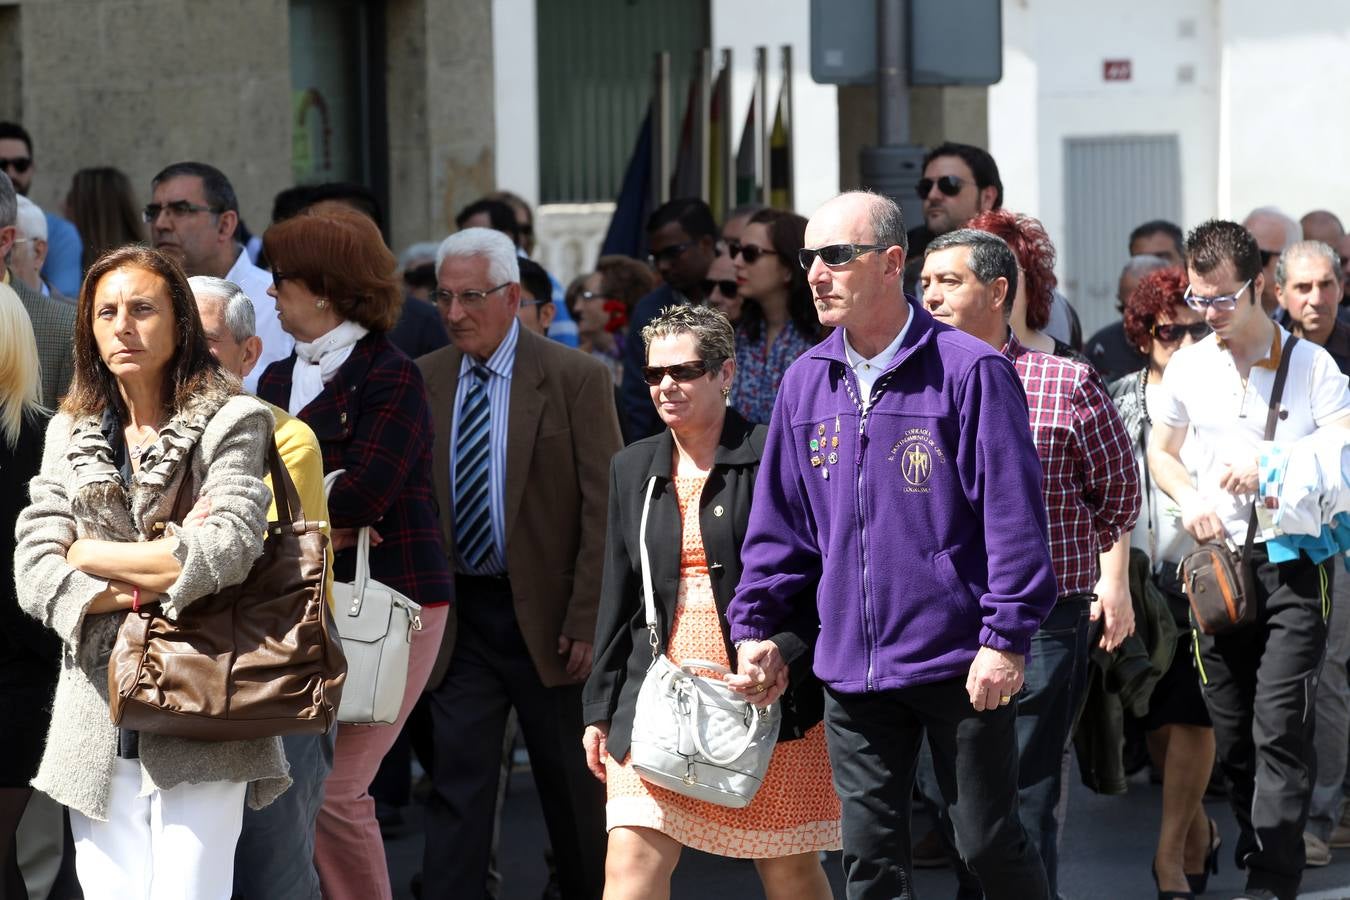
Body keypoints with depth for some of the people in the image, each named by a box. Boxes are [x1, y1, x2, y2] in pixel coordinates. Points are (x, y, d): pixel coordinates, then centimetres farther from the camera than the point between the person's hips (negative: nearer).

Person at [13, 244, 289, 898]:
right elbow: (35, 574, 3)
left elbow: (226, 550, -14)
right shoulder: (69, 434, 14)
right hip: (98, 718, 4)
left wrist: (91, 555, -4)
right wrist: (152, 581, -12)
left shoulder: (231, 422, 1)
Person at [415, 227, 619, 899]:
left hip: (546, 614, -2)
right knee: (457, 783, -2)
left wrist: (587, 619, -13)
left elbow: (604, 509, -9)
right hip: (459, 616, 2)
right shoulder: (422, 381, 4)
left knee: (571, 785, 11)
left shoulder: (576, 378, -7)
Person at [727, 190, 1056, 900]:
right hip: (851, 668, 5)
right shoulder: (806, 382, 9)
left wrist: (1006, 638, -14)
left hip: (960, 666, -5)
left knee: (989, 842, 4)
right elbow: (779, 520, 16)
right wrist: (754, 625, 10)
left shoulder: (969, 371, -8)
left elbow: (1013, 515, -10)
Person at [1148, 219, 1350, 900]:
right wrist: (1191, 500, 1)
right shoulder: (1187, 367, 7)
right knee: (1230, 731, 9)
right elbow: (1161, 452, 20)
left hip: (1293, 565, -4)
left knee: (1280, 728, -12)